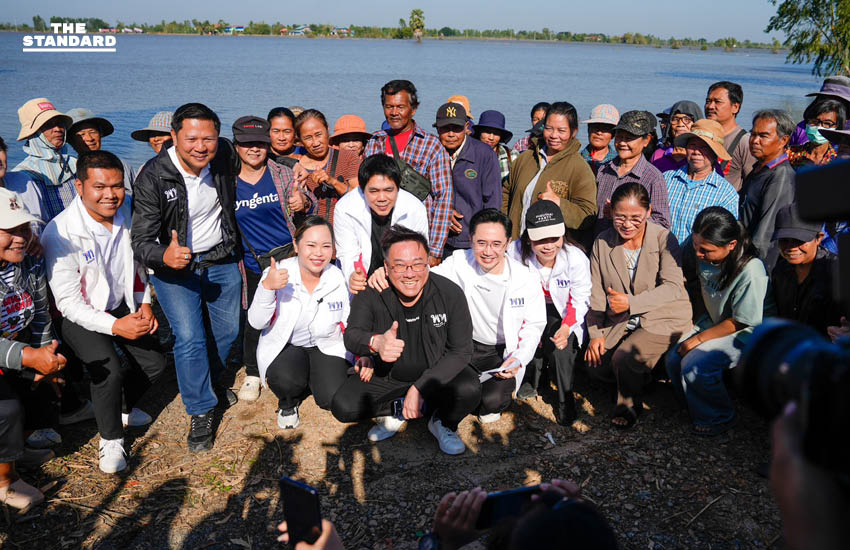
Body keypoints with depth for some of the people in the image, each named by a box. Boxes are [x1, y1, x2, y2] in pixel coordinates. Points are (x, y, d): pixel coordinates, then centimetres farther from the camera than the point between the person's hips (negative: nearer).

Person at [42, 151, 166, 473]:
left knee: (154, 364, -2)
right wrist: (114, 326, -29)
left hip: (123, 306, 6)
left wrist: (144, 303, -3)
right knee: (109, 372, -25)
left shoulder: (127, 219, -8)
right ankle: (111, 439, 2)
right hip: (81, 317, -5)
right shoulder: (60, 234, -24)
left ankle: (121, 408, 30)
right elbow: (68, 302, -22)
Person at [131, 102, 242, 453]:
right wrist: (164, 256, -45)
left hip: (221, 258, 5)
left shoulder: (224, 155, -12)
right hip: (174, 265, -4)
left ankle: (210, 381, 42)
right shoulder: (152, 178, -23)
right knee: (189, 338, -13)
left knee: (229, 330, 14)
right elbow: (141, 240, -24)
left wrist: (236, 247, 12)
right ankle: (201, 412, 5)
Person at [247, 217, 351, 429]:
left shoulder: (338, 278, -9)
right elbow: (257, 323, -21)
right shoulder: (278, 273, -16)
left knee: (334, 400, -17)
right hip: (284, 346, -2)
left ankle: (311, 376, 20)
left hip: (327, 346, 2)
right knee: (286, 380, -33)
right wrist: (267, 287, -36)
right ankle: (288, 403, 7)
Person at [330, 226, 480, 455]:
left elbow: (461, 351, -16)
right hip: (385, 376, 2)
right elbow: (351, 334, -27)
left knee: (469, 391, -31)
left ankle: (443, 423, 2)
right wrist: (375, 343, -52)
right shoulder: (370, 294, -17)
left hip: (436, 374, -1)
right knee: (343, 407, -20)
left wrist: (420, 388, -24)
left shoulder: (450, 293, -19)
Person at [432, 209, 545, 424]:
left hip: (503, 351, -1)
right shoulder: (459, 263, -9)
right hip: (466, 344, 2)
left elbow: (534, 326, -3)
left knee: (493, 400, -24)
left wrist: (519, 359, -19)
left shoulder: (526, 278, -11)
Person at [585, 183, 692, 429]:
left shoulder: (664, 238, -13)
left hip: (663, 318, -5)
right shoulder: (602, 242, -1)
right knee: (596, 365, -7)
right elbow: (595, 292, 0)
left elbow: (672, 287, -22)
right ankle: (641, 377, 22)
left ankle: (630, 406, 6)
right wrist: (595, 333, -7)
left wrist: (631, 302, -33)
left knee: (623, 359, -24)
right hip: (620, 321, 5)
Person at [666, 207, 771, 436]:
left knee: (694, 366, -23)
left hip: (744, 333, -7)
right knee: (674, 359, -10)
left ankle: (720, 418, 3)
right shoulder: (706, 256, -9)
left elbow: (740, 322, -21)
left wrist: (699, 338, -15)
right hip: (714, 322, 7)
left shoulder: (751, 271, -30)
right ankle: (693, 408, 15)